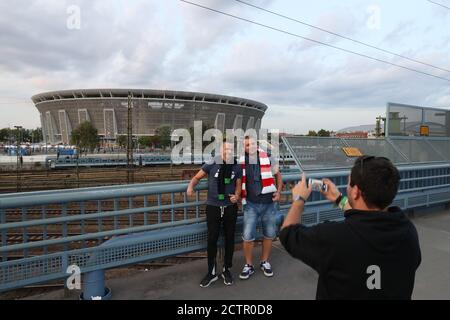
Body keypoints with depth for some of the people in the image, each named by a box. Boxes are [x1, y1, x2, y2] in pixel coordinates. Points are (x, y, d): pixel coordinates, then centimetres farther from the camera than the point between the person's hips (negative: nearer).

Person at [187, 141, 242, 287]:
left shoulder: (237, 167, -3)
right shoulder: (211, 164, -9)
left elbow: (238, 186, 7)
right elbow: (197, 177, 1)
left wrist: (237, 196, -14)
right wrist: (191, 186, -20)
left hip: (230, 207, 2)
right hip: (213, 207, -2)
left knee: (230, 238, 11)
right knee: (212, 239, 5)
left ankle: (226, 270, 31)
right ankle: (212, 272, 22)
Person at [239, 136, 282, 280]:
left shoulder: (267, 158, -2)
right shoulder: (240, 162, -1)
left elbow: (278, 175, 11)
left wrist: (278, 191, 1)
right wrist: (238, 195, 1)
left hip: (268, 203, 1)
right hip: (251, 204, -1)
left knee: (269, 234, 12)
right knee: (248, 236, -2)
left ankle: (264, 262, 33)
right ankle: (249, 266, 19)